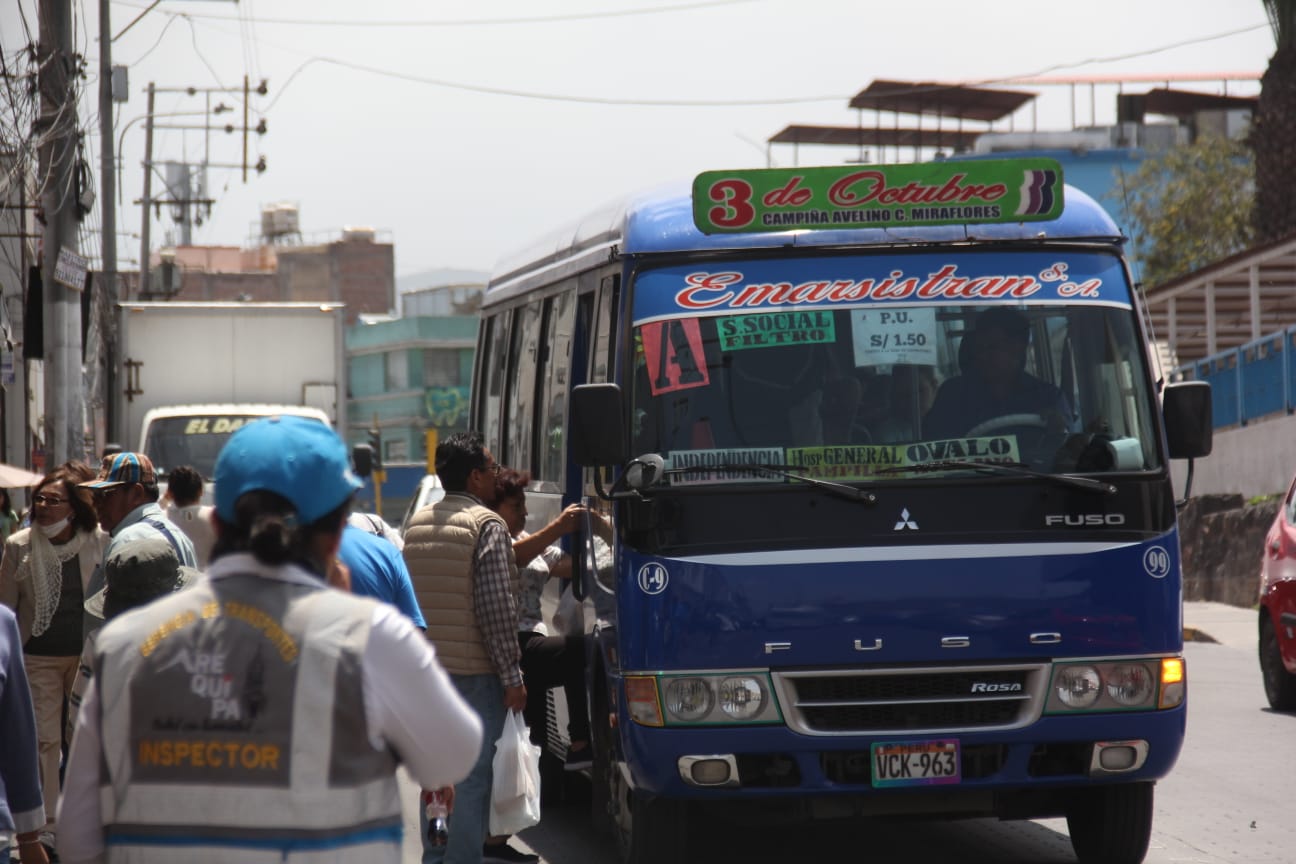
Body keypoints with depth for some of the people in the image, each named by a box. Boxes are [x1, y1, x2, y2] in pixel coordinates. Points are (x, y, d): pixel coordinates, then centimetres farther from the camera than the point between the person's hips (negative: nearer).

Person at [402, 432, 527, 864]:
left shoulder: (418, 523, 11)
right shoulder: (487, 525, -12)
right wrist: (512, 677, -12)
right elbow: (496, 607, -16)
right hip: (475, 671, -7)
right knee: (471, 775, -4)